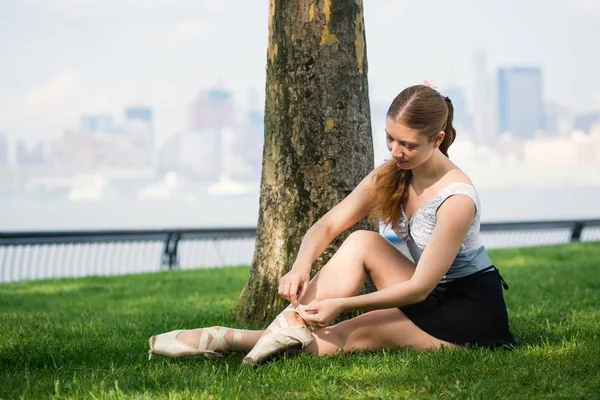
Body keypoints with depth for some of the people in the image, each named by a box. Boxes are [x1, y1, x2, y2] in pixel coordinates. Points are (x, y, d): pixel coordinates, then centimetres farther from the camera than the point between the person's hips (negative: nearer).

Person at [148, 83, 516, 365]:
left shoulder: (456, 199, -24)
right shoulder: (389, 177, -1)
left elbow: (419, 287, -23)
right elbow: (327, 226, -4)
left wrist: (342, 303, -26)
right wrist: (301, 267, -25)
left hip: (472, 310, -7)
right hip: (432, 298, 7)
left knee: (343, 337, -20)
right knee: (362, 243, -15)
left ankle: (231, 340, -18)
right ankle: (290, 327, -22)